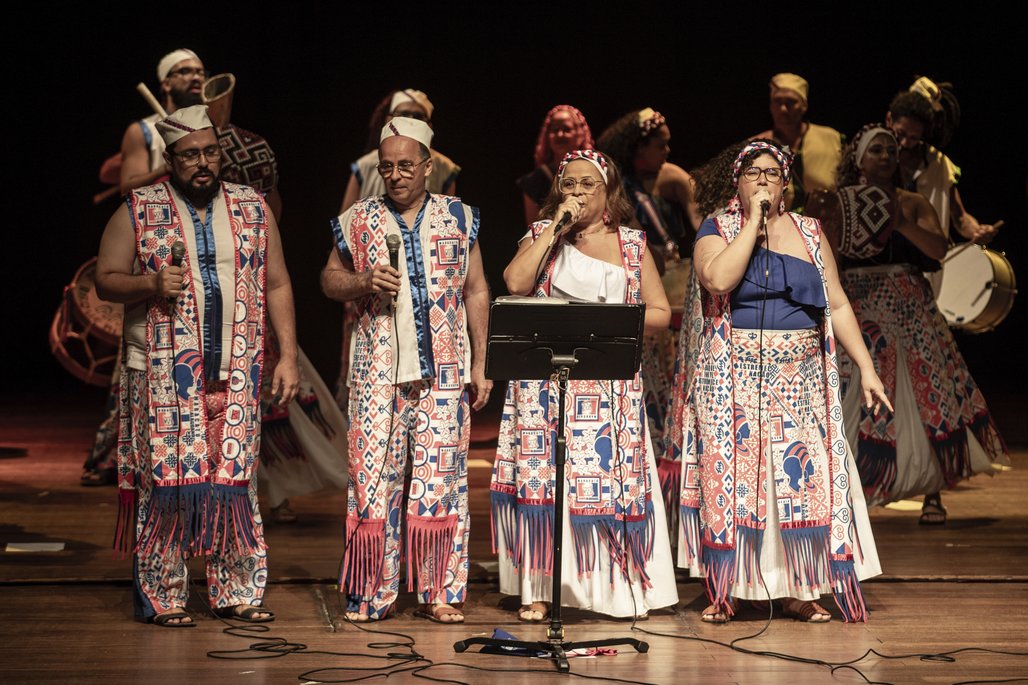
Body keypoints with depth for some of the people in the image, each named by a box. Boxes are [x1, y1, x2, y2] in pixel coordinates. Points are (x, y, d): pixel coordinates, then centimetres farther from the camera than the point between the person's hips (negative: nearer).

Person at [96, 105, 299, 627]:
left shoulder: (253, 210, 11)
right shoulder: (138, 211, 3)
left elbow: (277, 285, 12)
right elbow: (105, 281, 4)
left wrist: (287, 356, 5)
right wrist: (151, 283, -16)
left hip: (236, 373, 3)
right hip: (164, 375, -2)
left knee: (235, 480, 3)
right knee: (165, 479, -4)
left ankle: (237, 593, 11)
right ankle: (161, 598, 4)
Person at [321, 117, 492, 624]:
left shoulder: (459, 218, 8)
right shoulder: (358, 220, 7)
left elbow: (476, 292, 11)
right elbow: (330, 278, 14)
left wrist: (480, 364, 7)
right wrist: (363, 283, -8)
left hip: (443, 371, 0)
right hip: (377, 371, 0)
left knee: (441, 474, -2)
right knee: (374, 474, -3)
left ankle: (438, 591, 4)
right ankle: (372, 593, 5)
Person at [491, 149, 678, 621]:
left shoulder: (632, 244, 12)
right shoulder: (542, 235, 11)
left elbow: (660, 313, 9)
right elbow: (515, 282, -9)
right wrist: (556, 227, -7)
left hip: (612, 382, 1)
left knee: (611, 475, -3)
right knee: (543, 475, -6)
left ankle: (619, 586, 4)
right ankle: (538, 589, -3)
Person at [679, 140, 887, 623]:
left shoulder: (809, 234, 12)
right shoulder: (717, 230, 3)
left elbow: (837, 305, 11)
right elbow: (718, 279, -18)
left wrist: (866, 368, 5)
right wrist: (753, 222, -13)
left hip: (800, 377, 2)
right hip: (734, 377, -2)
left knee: (801, 474, -1)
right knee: (729, 473, -3)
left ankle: (797, 591, 6)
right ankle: (722, 592, 4)